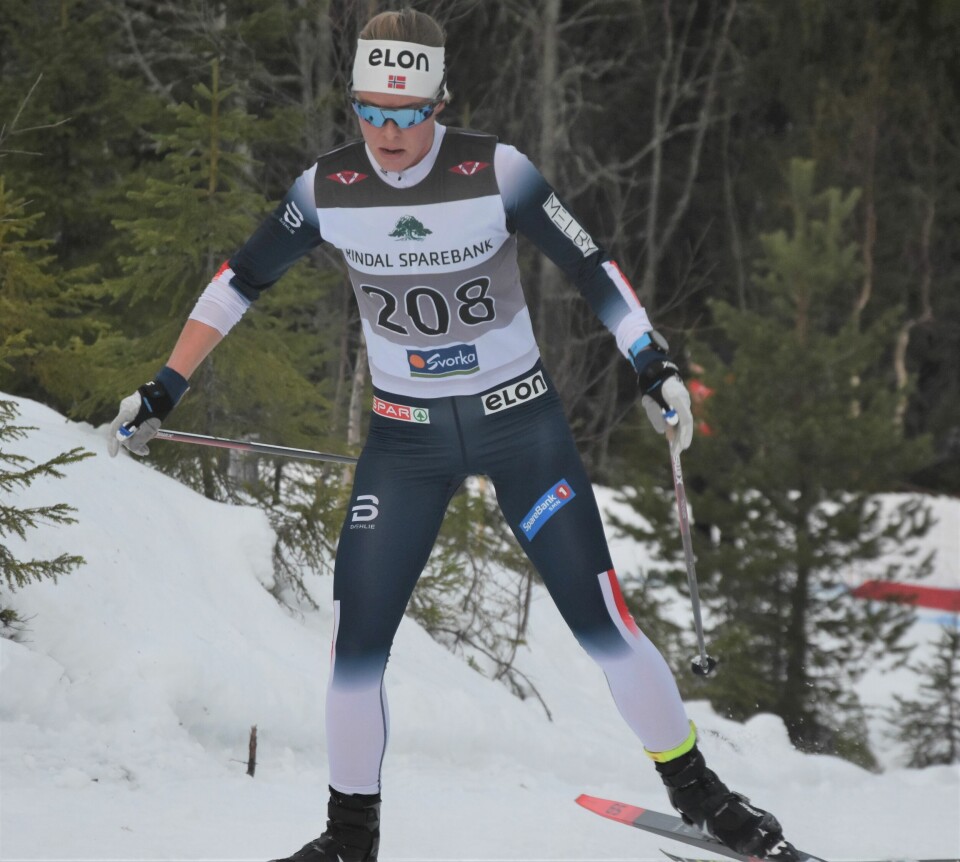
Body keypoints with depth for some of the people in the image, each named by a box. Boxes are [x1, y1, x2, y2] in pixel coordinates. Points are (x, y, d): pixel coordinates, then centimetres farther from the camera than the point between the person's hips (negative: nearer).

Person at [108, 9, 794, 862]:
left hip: (520, 419, -2)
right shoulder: (327, 189, -10)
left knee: (603, 622, -5)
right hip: (406, 435, 2)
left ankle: (696, 790, 13)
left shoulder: (496, 173, -17)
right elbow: (241, 281, 3)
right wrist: (164, 390, 4)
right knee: (355, 646, -5)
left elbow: (591, 265, -9)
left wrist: (655, 366, -18)